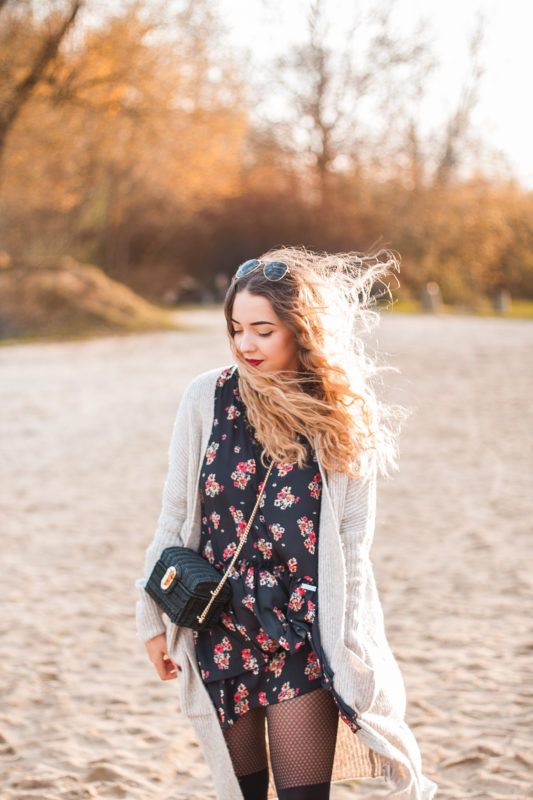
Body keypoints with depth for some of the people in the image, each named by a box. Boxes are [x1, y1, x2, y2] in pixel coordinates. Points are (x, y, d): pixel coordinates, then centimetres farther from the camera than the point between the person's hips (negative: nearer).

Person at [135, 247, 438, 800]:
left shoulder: (344, 419, -4)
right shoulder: (207, 397, -2)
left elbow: (352, 545, -1)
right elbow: (174, 515, 4)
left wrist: (347, 649, -2)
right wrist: (152, 617, 5)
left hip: (305, 633, -2)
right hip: (222, 630, 2)